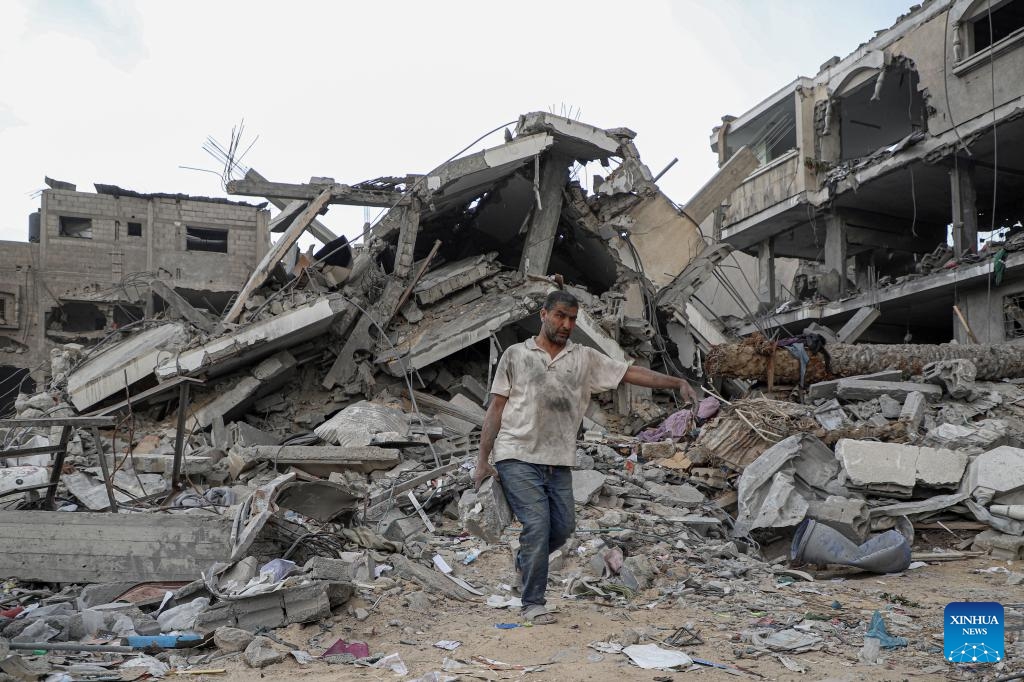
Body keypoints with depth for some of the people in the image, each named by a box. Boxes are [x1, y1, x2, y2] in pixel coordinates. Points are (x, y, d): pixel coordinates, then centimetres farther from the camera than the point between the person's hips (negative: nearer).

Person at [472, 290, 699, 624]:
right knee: (537, 523, -10)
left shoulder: (585, 358, 8)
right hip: (517, 458, -4)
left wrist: (677, 382, -9)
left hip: (559, 462, 4)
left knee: (563, 525, 6)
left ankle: (525, 562, 36)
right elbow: (495, 409, 2)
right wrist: (483, 460, -1)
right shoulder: (515, 355, 2)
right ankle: (533, 603, 5)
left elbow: (631, 372, 3)